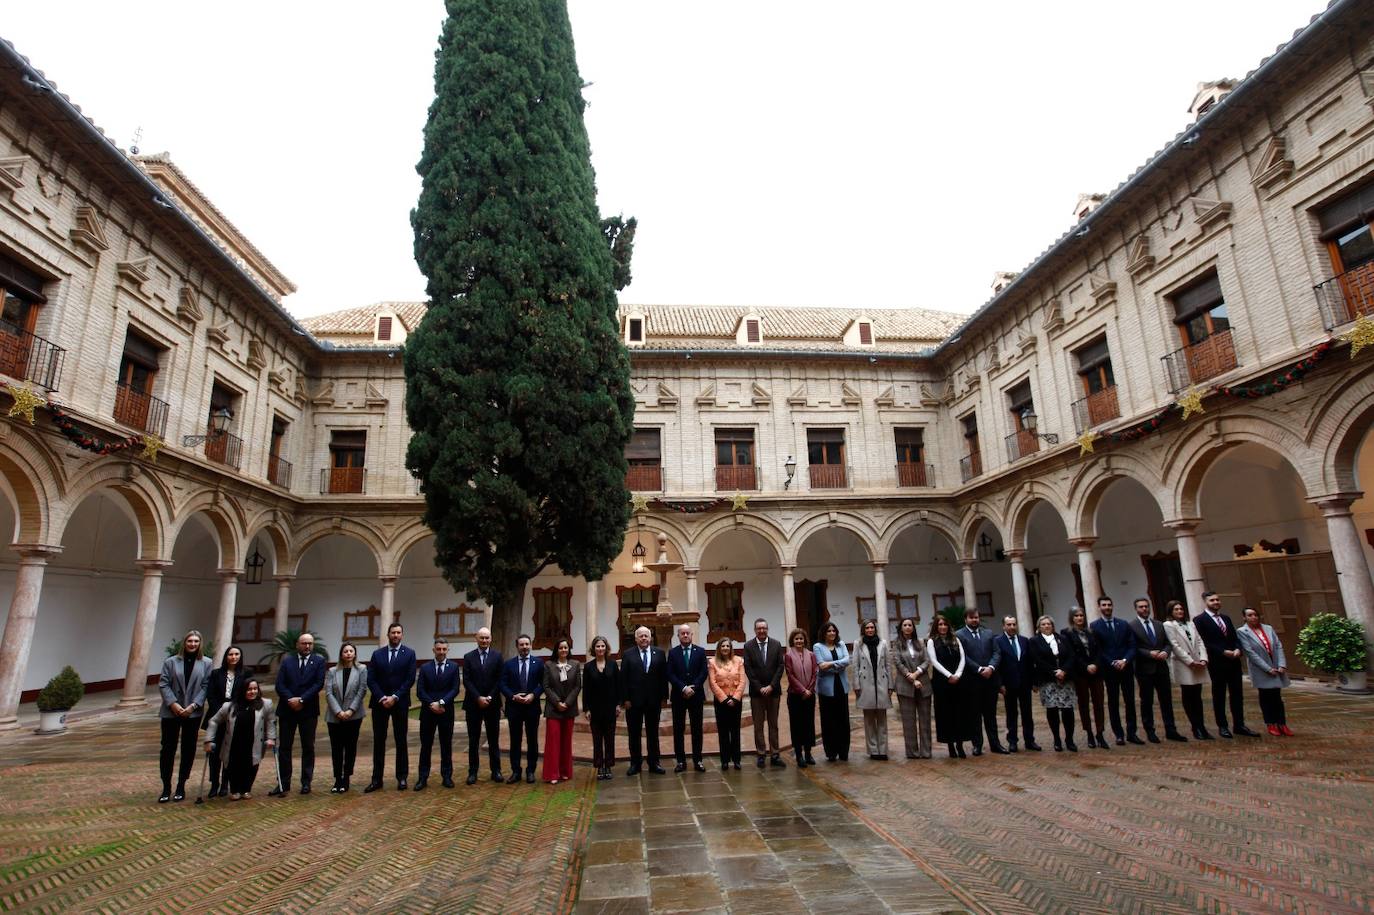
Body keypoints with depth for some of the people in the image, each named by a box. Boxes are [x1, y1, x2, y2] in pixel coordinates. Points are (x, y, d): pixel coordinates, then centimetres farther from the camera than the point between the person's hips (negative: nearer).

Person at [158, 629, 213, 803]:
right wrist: (173, 703, -14)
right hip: (171, 712, 0)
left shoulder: (207, 663, 2)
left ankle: (181, 787, 19)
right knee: (168, 749, 3)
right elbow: (163, 684, -2)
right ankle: (166, 788, 15)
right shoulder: (171, 662, 3)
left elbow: (205, 686, -3)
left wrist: (193, 705, -14)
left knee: (188, 749, 6)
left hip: (193, 713, 0)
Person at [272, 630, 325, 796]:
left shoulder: (319, 662, 2)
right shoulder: (287, 661, 7)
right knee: (284, 747, 4)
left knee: (308, 747, 5)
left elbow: (319, 684, -8)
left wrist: (301, 699, -16)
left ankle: (306, 782, 14)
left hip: (309, 710, -1)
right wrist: (290, 699, -15)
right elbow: (279, 684, -1)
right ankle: (284, 784, 12)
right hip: (287, 709, 1)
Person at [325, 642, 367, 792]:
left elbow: (362, 691, -4)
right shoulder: (332, 671, 5)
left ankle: (346, 779, 15)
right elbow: (328, 693, -3)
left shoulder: (361, 671, 2)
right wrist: (338, 712, -13)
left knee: (350, 748, 4)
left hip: (354, 716, -1)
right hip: (334, 717, 1)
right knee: (336, 749, 4)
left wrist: (351, 710, -14)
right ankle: (337, 780, 15)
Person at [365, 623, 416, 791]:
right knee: (378, 741, 5)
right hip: (379, 702, 2)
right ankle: (376, 779, 12)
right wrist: (381, 697, -11)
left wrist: (395, 697, -14)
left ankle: (402, 777, 13)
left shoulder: (409, 654, 0)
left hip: (400, 703, -2)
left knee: (401, 741, 4)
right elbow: (371, 680, 1)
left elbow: (410, 679, -6)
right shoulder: (377, 654, 6)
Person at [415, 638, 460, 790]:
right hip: (427, 711, 1)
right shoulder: (425, 667, 4)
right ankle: (422, 777, 15)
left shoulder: (454, 666, 0)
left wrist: (441, 703, -17)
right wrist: (431, 704, -14)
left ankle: (447, 776, 16)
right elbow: (420, 691, -2)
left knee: (446, 745, 7)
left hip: (446, 712, -1)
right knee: (425, 745, 6)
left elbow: (455, 689, -6)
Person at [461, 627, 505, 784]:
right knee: (473, 740, 6)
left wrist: (489, 698, -11)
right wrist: (478, 698, -12)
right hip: (473, 704, 0)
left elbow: (499, 680, -2)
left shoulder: (497, 656, 1)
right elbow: (467, 681, -3)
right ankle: (472, 772, 14)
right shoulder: (468, 657, 3)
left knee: (494, 739, 6)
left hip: (492, 703, 0)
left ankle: (496, 771, 12)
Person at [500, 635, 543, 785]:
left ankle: (530, 771, 16)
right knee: (515, 740, 6)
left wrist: (533, 695, -15)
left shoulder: (538, 664, 3)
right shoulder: (508, 664, 4)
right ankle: (515, 771, 15)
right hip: (514, 707, 0)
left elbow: (542, 684, 0)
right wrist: (513, 696, -15)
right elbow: (503, 685, -1)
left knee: (532, 740, 6)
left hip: (532, 707, 0)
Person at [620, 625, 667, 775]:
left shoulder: (659, 653, 2)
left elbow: (663, 676, 2)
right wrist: (625, 699, -9)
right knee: (634, 734, 9)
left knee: (653, 733, 11)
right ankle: (635, 763, 21)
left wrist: (663, 696, -1)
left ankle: (654, 763, 20)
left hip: (654, 700, 1)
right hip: (634, 700, -1)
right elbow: (623, 678, -4)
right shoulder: (627, 654, -3)